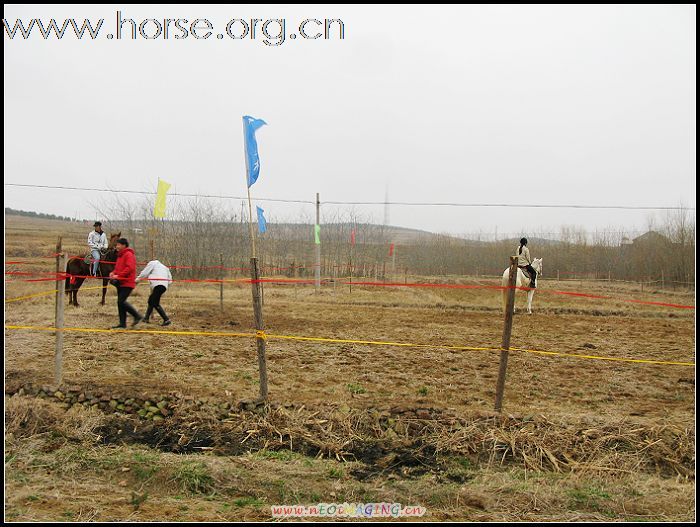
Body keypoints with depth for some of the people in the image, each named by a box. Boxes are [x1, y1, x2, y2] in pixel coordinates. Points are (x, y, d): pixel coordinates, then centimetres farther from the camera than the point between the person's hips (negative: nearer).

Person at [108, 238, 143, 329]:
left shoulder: (129, 255, -11)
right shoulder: (120, 255, 20)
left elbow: (129, 268, -23)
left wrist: (118, 275, -25)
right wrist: (113, 273, 6)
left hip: (127, 283, -10)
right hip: (120, 283, 10)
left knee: (121, 302, -15)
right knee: (120, 302, 9)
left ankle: (137, 316, -3)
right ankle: (122, 324, 13)